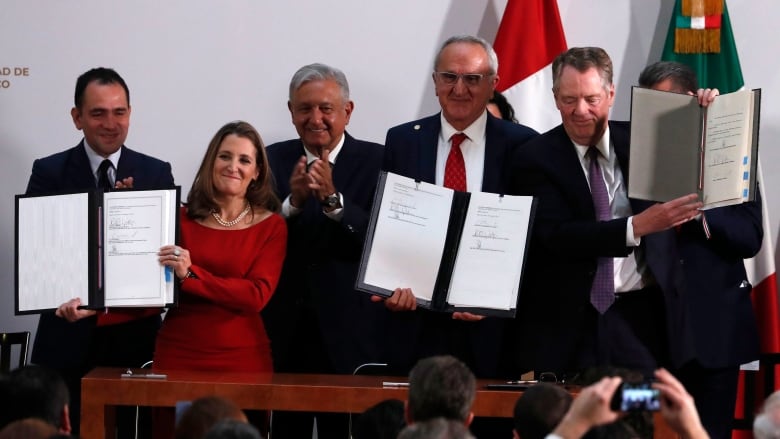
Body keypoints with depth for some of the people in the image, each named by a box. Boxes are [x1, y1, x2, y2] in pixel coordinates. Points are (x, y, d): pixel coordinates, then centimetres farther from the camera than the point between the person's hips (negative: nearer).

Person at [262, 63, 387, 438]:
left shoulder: (376, 163, -1)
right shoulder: (273, 161, 7)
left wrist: (332, 198, -24)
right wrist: (293, 201, -17)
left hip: (350, 334, -2)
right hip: (284, 329, 2)